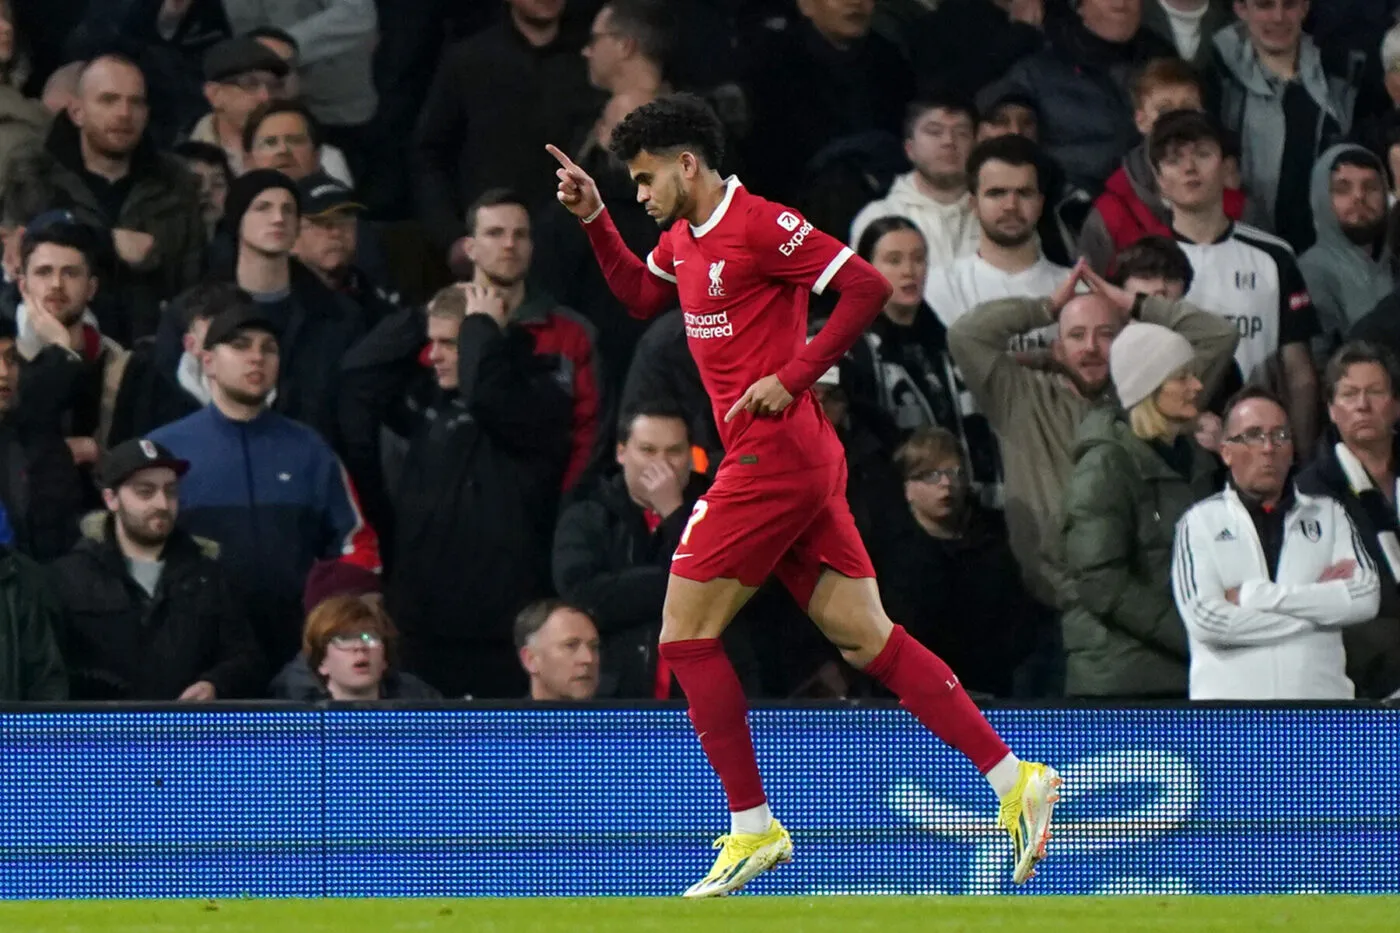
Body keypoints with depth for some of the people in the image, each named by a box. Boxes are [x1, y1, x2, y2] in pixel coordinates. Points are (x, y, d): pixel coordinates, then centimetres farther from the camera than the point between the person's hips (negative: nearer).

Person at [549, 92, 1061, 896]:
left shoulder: (758, 225, -12)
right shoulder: (686, 239, 16)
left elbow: (869, 287, -17)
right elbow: (641, 295, 36)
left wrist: (792, 378, -17)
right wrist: (595, 219, 23)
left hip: (774, 453, -9)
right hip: (803, 465, 9)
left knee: (686, 633, -3)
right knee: (865, 638, 3)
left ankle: (753, 827, 0)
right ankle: (1013, 778, -2)